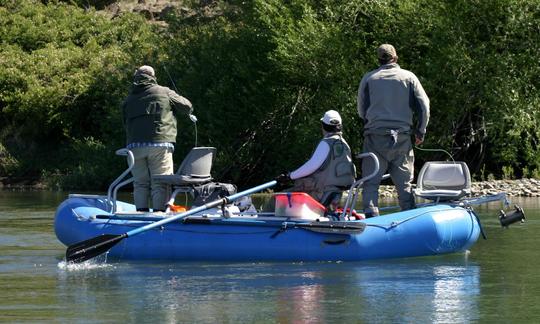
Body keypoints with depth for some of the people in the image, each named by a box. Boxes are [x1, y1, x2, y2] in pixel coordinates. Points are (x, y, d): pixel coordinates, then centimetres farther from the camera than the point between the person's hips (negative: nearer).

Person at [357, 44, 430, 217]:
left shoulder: (368, 78, 4)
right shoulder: (409, 77, 4)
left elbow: (361, 110, 9)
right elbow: (424, 106, 2)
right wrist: (420, 132, 13)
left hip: (375, 137, -1)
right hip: (402, 137, 1)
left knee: (371, 182, 2)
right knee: (404, 183, 9)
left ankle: (370, 215, -11)